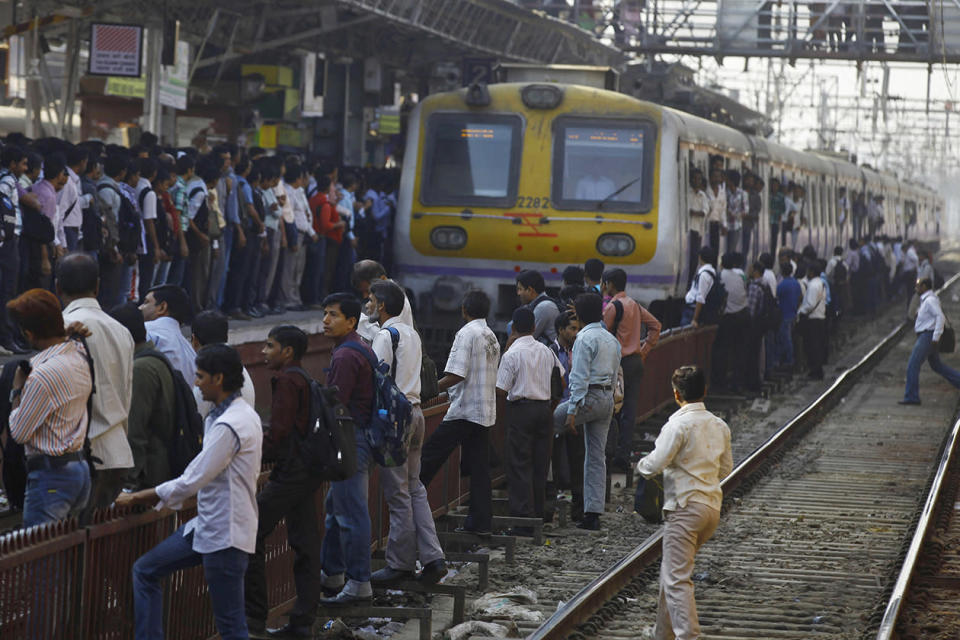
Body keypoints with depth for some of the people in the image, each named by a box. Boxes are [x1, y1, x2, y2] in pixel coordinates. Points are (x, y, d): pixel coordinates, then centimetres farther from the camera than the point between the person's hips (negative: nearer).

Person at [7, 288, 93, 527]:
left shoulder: (43, 375, -19)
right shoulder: (80, 356, 5)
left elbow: (18, 432, -10)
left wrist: (17, 389, 1)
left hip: (51, 474, -9)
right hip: (80, 468, 9)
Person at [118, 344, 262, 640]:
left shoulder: (229, 425, -21)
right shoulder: (242, 414, 11)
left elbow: (191, 482, -21)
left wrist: (137, 498, -9)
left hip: (224, 534, -10)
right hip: (206, 524, 10)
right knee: (145, 571, 12)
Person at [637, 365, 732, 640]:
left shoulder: (678, 425, -14)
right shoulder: (719, 426, 9)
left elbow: (655, 464, -15)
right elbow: (726, 468, 18)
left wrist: (641, 464, 6)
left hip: (685, 507, -8)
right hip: (712, 506, 8)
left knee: (677, 578, -8)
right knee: (671, 569, 20)